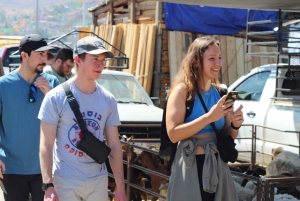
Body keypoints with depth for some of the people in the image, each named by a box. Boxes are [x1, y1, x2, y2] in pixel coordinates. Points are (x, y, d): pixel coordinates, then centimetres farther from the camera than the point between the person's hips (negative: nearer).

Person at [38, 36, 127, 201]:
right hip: (66, 181, -4)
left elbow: (114, 146, 6)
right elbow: (46, 145, -10)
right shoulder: (56, 98, -9)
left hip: (98, 180, 4)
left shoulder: (108, 100, 4)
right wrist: (48, 186, -18)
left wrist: (120, 187, 3)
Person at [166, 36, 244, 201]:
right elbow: (173, 134, -18)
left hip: (218, 166, 6)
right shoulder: (183, 90, -9)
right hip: (191, 166, -6)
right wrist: (209, 117, -23)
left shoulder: (220, 93, 8)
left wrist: (235, 125, -7)